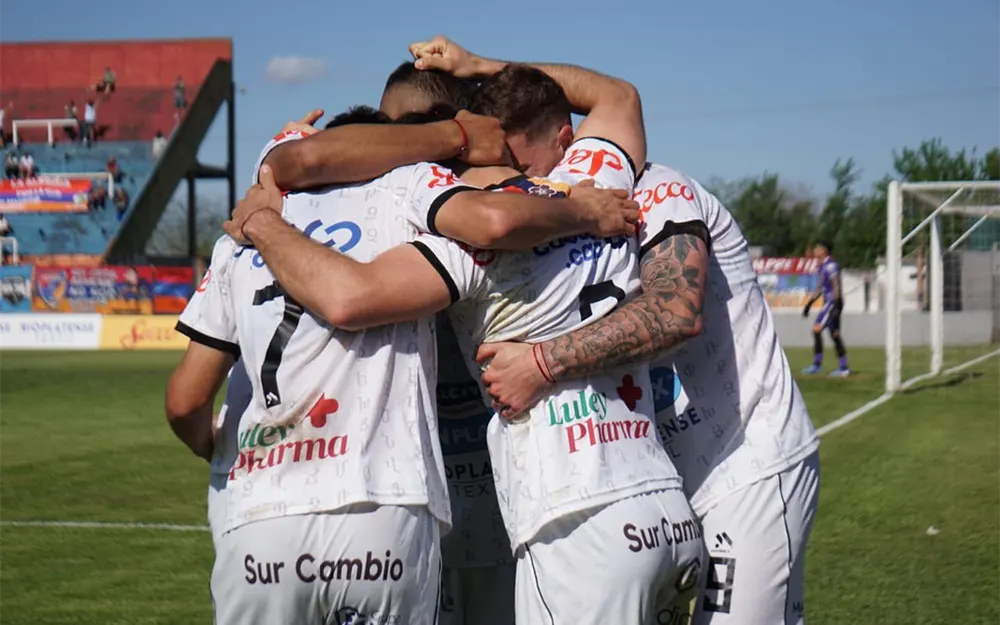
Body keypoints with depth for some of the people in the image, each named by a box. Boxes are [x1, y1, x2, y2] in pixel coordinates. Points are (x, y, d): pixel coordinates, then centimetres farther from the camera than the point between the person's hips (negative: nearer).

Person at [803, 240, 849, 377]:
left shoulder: (830, 265, -13)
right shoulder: (823, 266, 18)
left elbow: (836, 286, -19)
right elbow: (820, 287, 26)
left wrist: (836, 304, -25)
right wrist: (809, 304, 26)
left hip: (833, 303, -10)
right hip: (829, 303, 10)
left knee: (817, 329, -14)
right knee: (834, 334, 9)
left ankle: (817, 364, -13)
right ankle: (843, 368, 10)